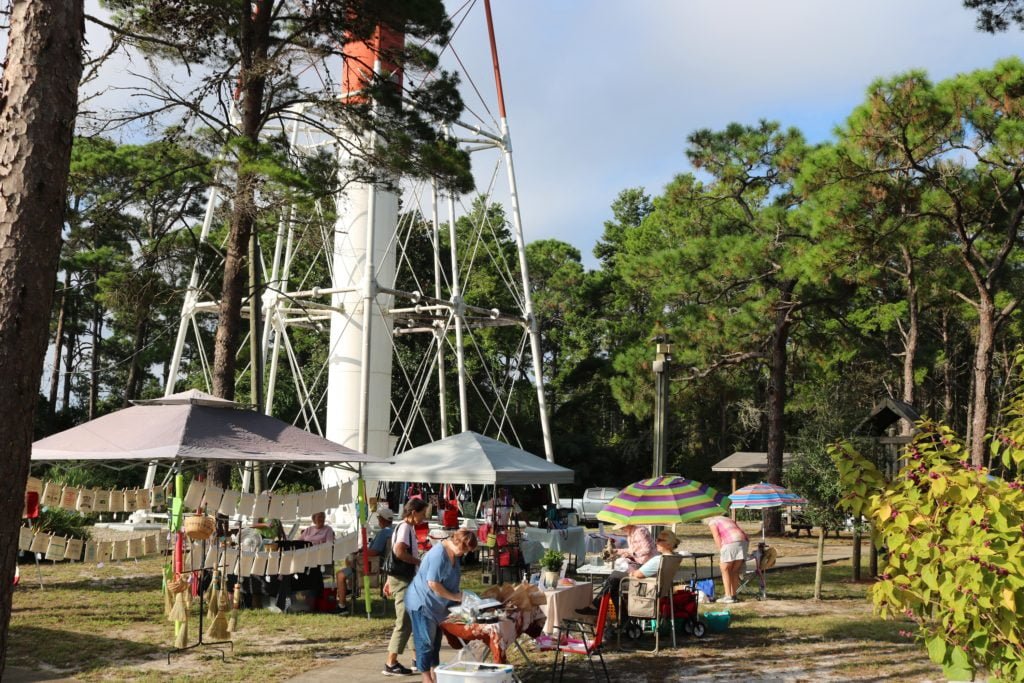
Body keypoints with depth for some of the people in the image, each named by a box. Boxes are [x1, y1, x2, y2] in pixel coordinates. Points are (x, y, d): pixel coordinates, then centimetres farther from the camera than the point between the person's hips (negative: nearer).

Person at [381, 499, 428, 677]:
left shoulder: (407, 528, 17)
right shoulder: (405, 527, -13)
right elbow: (399, 551, -30)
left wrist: (390, 581, 22)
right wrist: (420, 562, -19)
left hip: (405, 579, 10)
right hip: (402, 580, -10)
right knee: (404, 622, -7)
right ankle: (390, 664, -2)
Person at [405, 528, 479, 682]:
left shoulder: (455, 554, 4)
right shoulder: (439, 554, -26)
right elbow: (433, 583, -27)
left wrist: (459, 595, 1)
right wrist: (454, 597, -19)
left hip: (436, 604, 9)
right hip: (422, 602, -9)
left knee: (435, 640, 15)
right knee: (426, 641, -2)